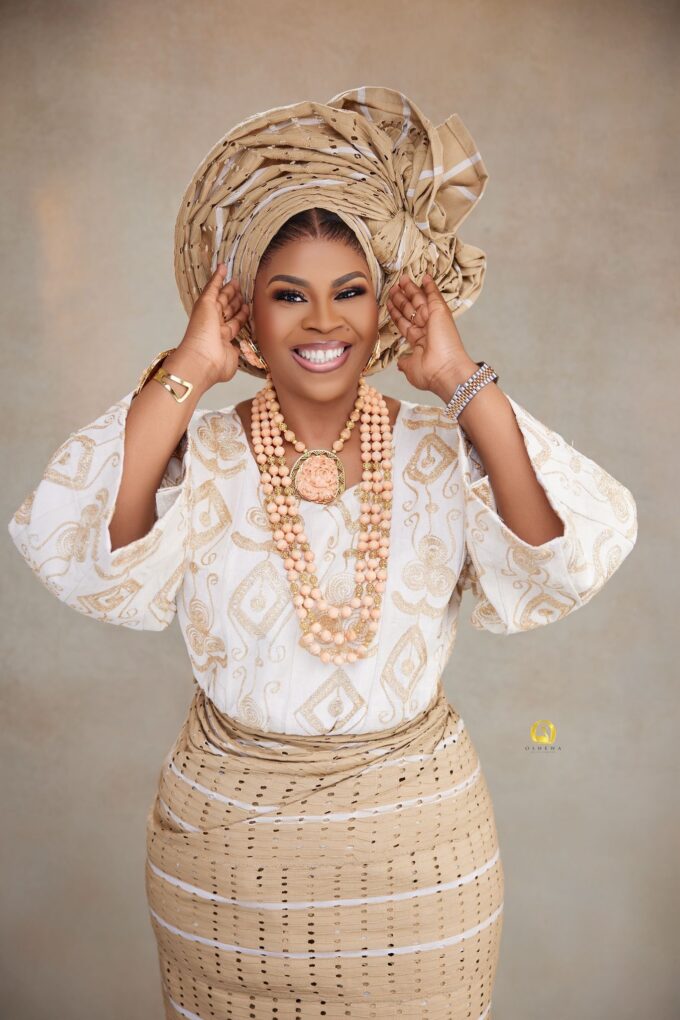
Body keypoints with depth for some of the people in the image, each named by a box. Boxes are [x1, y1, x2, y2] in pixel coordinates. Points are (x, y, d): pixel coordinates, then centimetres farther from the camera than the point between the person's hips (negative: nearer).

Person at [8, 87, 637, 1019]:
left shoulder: (441, 450, -7)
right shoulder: (201, 453, -7)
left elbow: (561, 566, -22)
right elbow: (96, 563, -25)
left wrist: (464, 384, -22)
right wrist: (186, 377, -23)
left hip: (418, 842, 1)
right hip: (227, 843, 0)